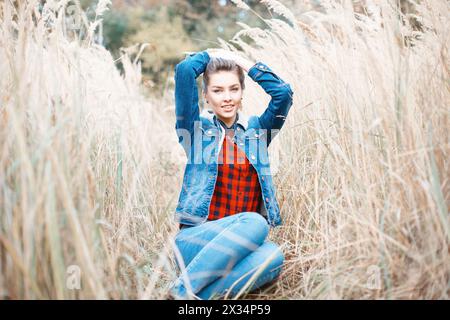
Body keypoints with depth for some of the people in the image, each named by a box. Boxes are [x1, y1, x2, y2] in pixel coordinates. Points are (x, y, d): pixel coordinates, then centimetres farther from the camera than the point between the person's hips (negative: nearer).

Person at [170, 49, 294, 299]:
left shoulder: (257, 129, 15)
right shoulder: (197, 127, 6)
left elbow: (284, 93, 1)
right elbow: (184, 71, -5)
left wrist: (246, 64, 10)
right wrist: (212, 55, 14)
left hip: (242, 245, 3)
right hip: (196, 239, -3)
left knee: (273, 256, -31)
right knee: (254, 222, -33)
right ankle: (184, 289, -25)